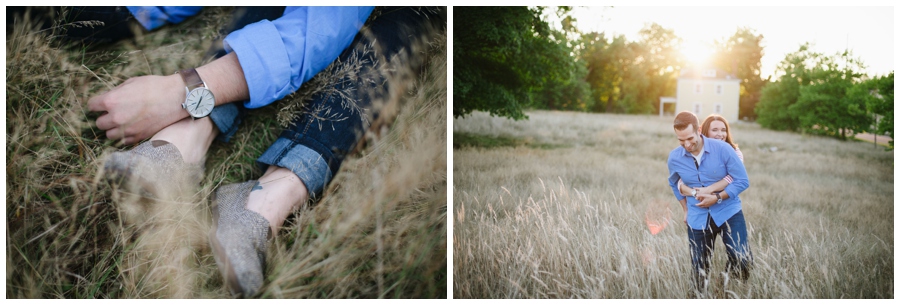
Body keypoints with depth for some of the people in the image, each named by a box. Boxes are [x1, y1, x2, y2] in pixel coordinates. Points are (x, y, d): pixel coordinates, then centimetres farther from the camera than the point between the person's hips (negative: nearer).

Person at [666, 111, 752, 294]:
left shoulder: (723, 149, -16)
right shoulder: (674, 158, -8)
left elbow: (743, 181, -11)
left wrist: (717, 198, -20)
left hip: (728, 211, -2)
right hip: (698, 217, 2)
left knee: (743, 261, -14)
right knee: (699, 270, 8)